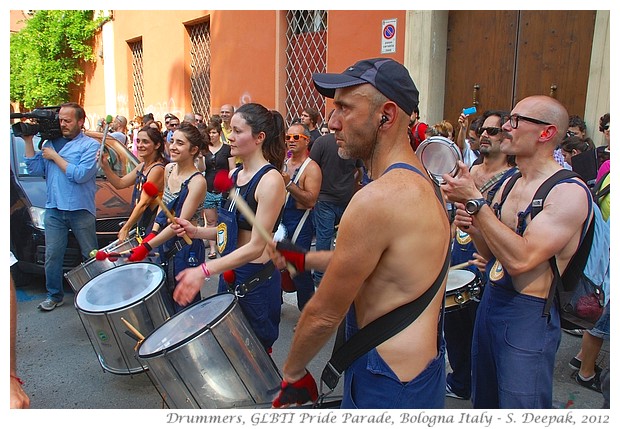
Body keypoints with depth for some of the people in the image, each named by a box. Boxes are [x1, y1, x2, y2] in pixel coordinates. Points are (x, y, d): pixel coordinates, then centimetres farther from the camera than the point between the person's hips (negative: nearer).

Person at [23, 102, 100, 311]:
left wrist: (55, 157, -10)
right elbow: (34, 169, 7)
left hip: (81, 209, -4)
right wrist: (28, 141, 3)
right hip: (54, 209, 4)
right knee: (52, 255, 6)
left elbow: (81, 175, -16)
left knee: (90, 255, 7)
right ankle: (54, 295, 20)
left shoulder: (90, 145, -4)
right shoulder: (51, 143, 12)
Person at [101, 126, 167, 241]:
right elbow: (120, 183, 18)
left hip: (153, 229, -9)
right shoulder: (142, 166, 13)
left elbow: (143, 203, -19)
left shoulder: (157, 169, -17)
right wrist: (105, 166, 2)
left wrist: (125, 228, -17)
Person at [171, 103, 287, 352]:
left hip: (257, 280, -7)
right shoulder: (235, 174, 6)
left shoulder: (270, 180, -19)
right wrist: (196, 232, -2)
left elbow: (256, 246, -22)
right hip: (229, 274, 8)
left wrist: (204, 270, -29)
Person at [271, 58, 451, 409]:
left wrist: (292, 372, -2)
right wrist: (303, 258, 13)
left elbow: (324, 314, -18)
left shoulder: (377, 199, -26)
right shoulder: (421, 182, 4)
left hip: (388, 384, -9)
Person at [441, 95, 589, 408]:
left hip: (529, 315, -8)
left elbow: (519, 259, -28)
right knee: (484, 403, 22)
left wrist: (475, 201, -26)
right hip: (490, 300, 8)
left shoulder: (569, 192, -17)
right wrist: (474, 228, -6)